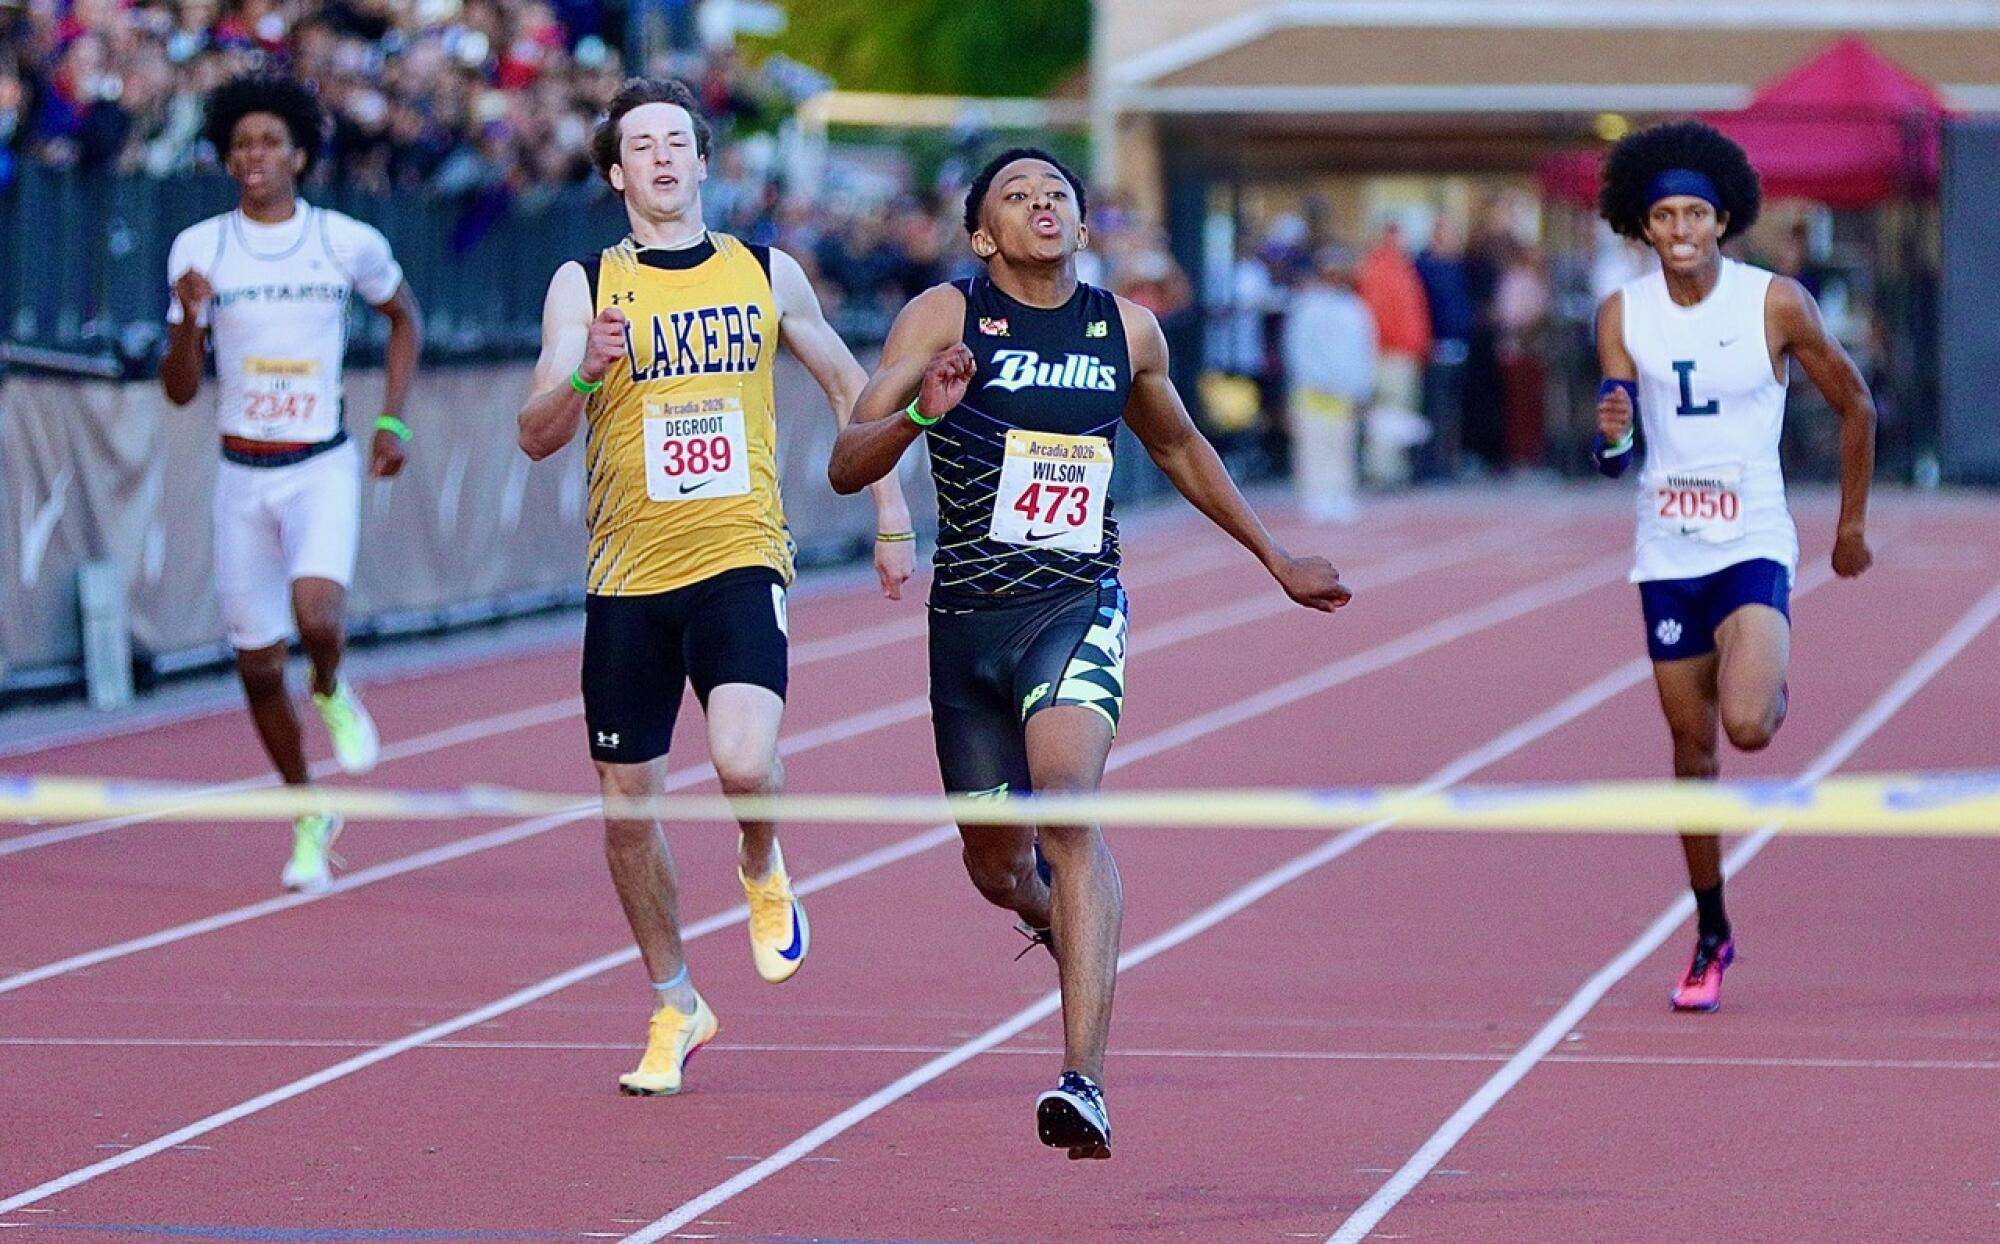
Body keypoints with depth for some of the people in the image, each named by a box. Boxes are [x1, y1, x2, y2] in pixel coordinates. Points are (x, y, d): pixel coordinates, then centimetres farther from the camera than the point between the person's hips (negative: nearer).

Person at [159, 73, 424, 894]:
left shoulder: (349, 243, -4)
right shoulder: (198, 249, -2)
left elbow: (404, 318, 16)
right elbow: (179, 390, -2)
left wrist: (392, 419, 6)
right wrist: (187, 321, -21)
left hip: (324, 466, -2)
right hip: (242, 475, 2)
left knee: (317, 615, -28)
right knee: (257, 666, 6)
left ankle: (332, 695, 8)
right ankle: (310, 822, 27)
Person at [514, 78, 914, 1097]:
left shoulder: (767, 275, 5)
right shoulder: (585, 286, 2)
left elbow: (850, 388, 18)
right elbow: (536, 437, -4)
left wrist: (890, 517, 16)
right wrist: (588, 371, -24)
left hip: (739, 562, -1)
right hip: (626, 579, 1)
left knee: (744, 761, -24)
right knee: (626, 808, 5)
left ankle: (761, 868, 12)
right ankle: (673, 1005, 25)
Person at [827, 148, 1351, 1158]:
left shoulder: (1127, 331, 6)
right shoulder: (945, 316, -3)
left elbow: (1179, 447, 26)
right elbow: (846, 468, -9)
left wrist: (1276, 560, 31)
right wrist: (921, 411, -29)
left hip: (1079, 605, -1)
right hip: (969, 614, 1)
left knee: (1067, 802, -26)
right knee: (996, 862, 13)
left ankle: (1084, 1077, -32)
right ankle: (1055, 914, 54)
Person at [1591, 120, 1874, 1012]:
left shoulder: (1777, 304, -7)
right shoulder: (1623, 317, -1)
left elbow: (1855, 405, 5)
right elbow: (1617, 460, -2)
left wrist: (1852, 524, 9)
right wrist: (1611, 436, -26)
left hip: (1753, 545, -3)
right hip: (1668, 553, 3)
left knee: (1745, 724, -23)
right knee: (1692, 746, 7)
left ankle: (1774, 692, 16)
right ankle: (1711, 936, 20)